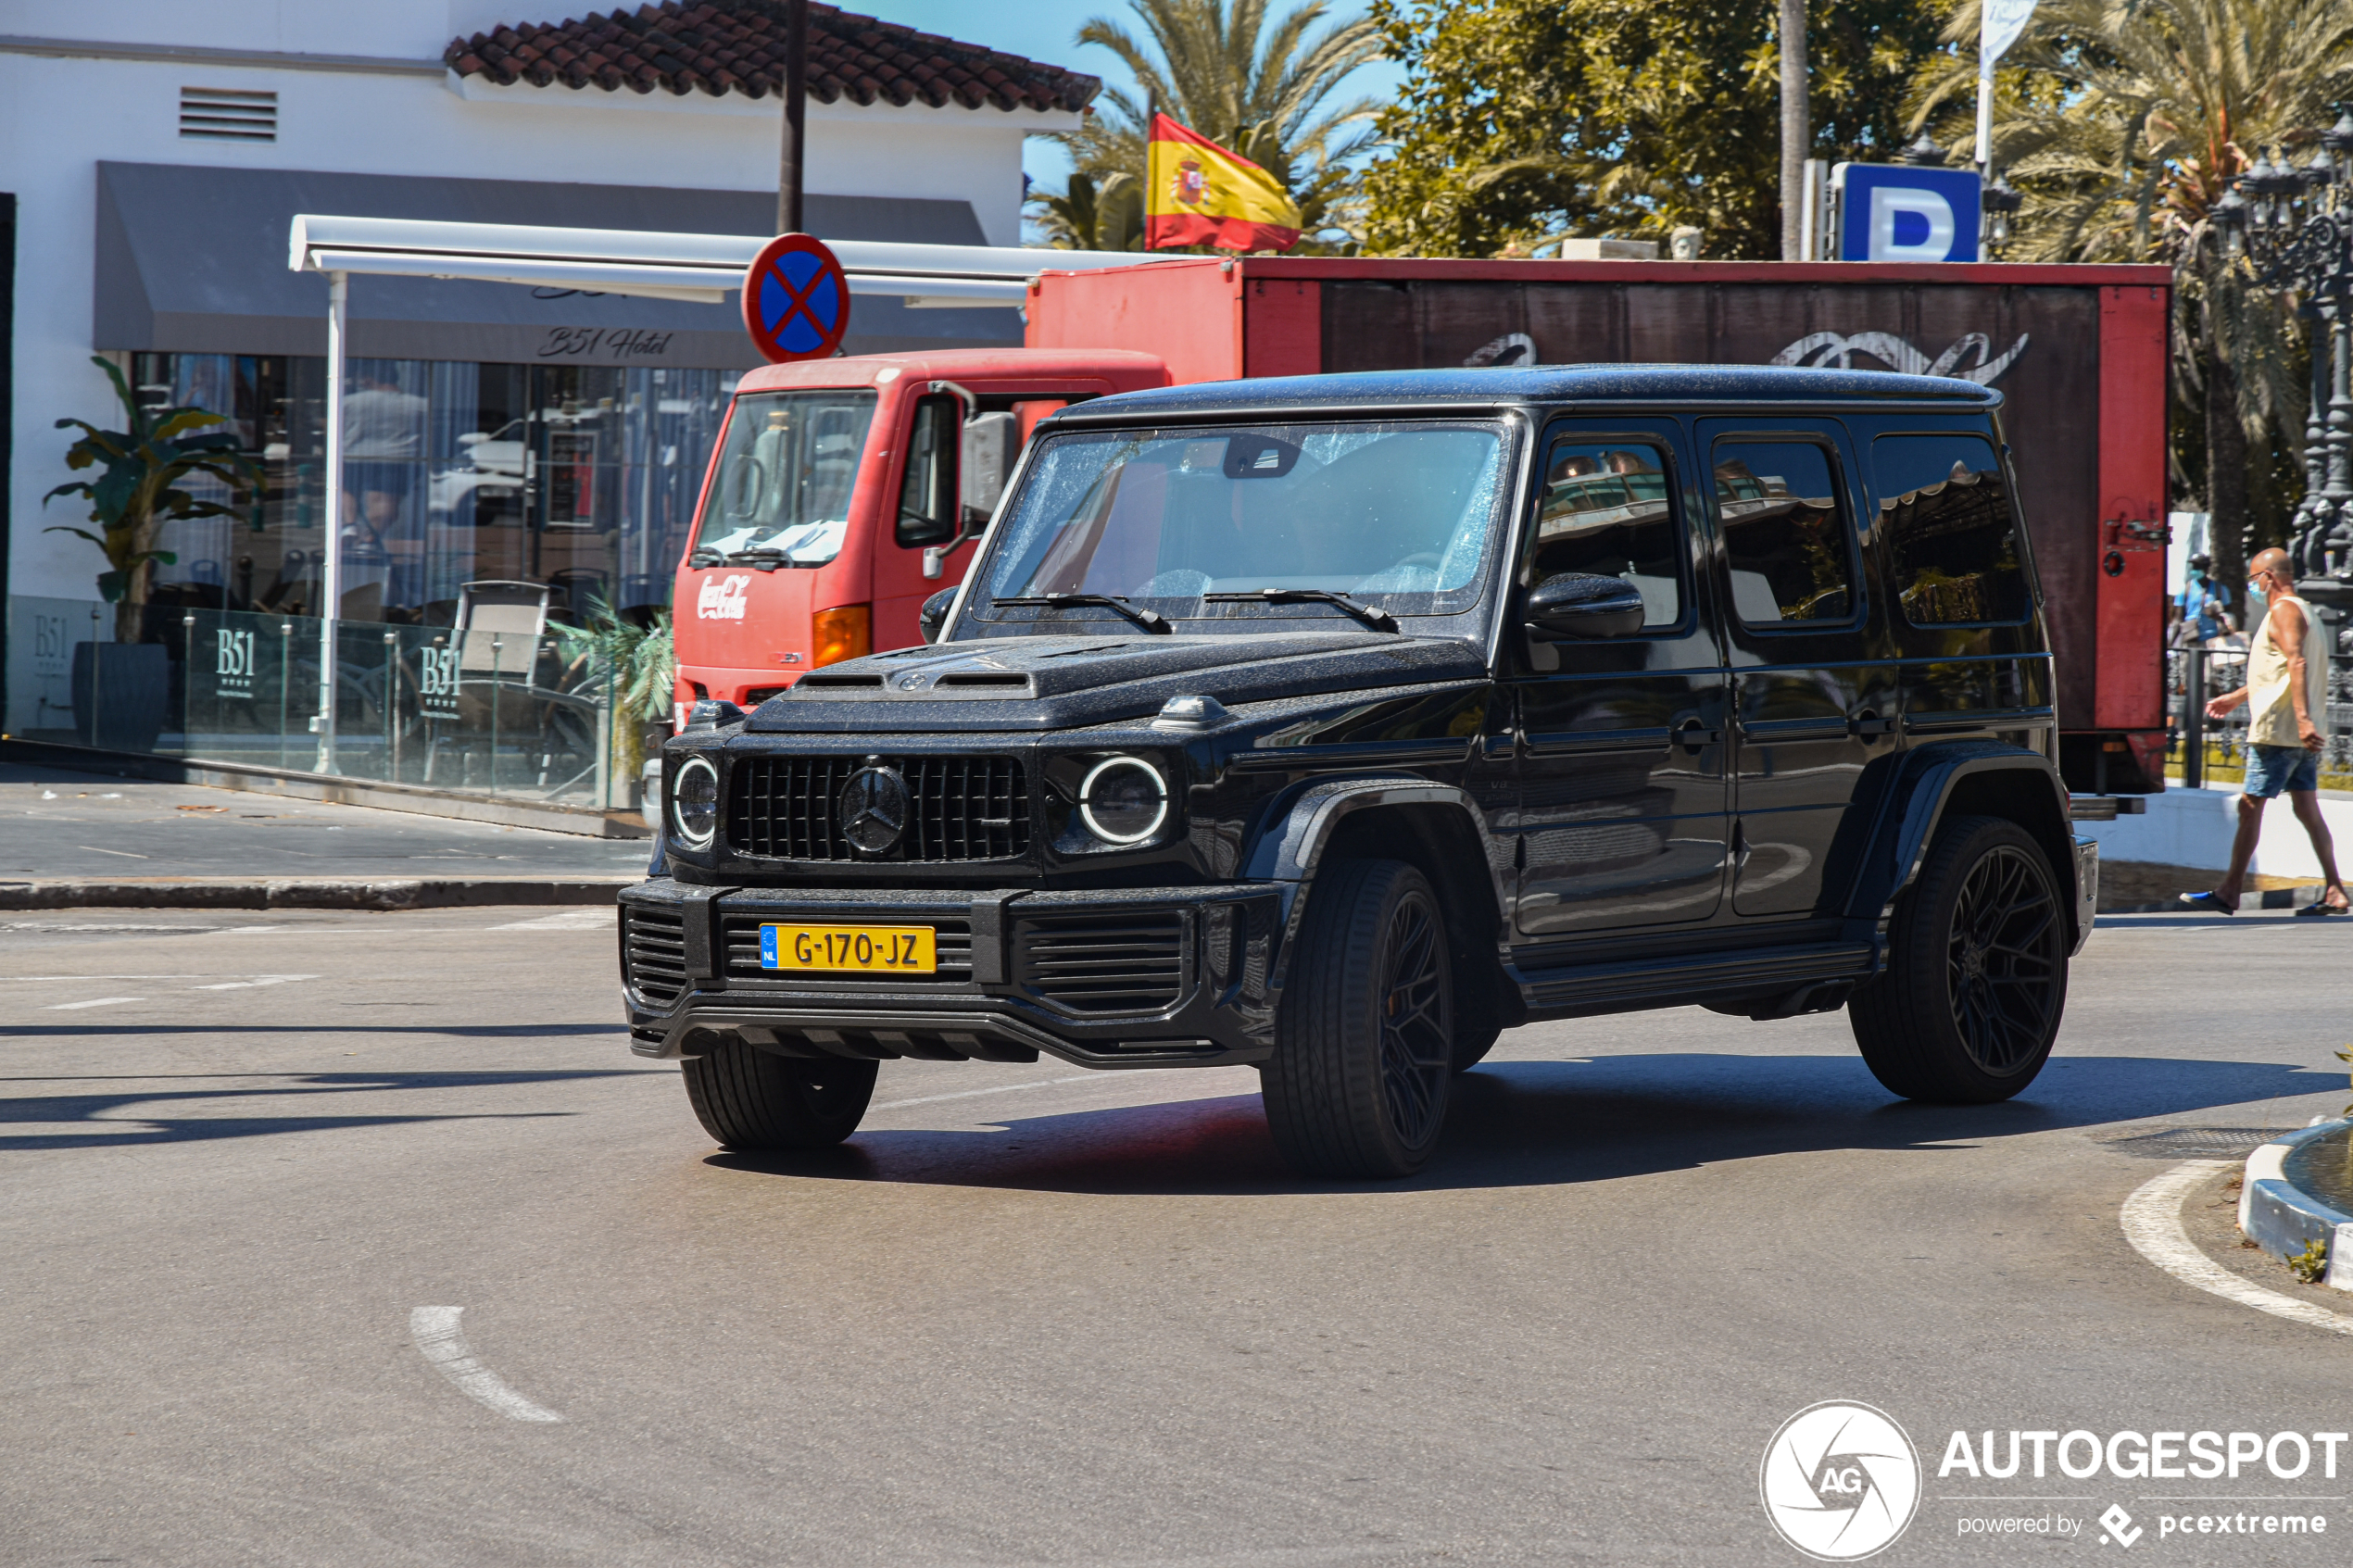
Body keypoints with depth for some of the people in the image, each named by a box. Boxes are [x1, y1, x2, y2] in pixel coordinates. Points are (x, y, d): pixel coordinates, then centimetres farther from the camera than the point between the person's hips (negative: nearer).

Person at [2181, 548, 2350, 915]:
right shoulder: (2305, 613, 22)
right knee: (2307, 807, 6)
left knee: (2250, 805, -4)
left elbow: (2296, 665, -24)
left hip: (2278, 730, -10)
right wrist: (2238, 697, 40)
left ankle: (2230, 892, -2)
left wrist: (2302, 719, -33)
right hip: (2303, 733, 10)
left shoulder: (2284, 611, -10)